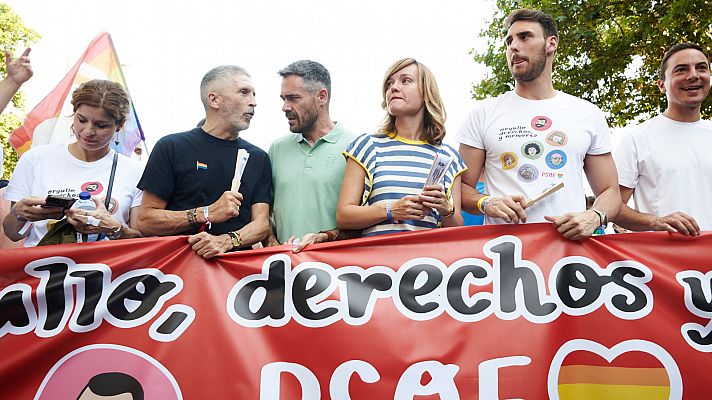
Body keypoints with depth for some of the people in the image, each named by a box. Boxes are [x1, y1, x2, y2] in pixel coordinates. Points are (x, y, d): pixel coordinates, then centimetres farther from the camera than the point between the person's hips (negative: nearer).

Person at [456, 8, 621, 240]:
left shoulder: (589, 115, 14)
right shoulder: (483, 113, 10)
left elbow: (610, 191, 15)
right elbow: (462, 187, 8)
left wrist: (594, 217, -6)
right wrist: (487, 203, -12)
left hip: (569, 243, 1)